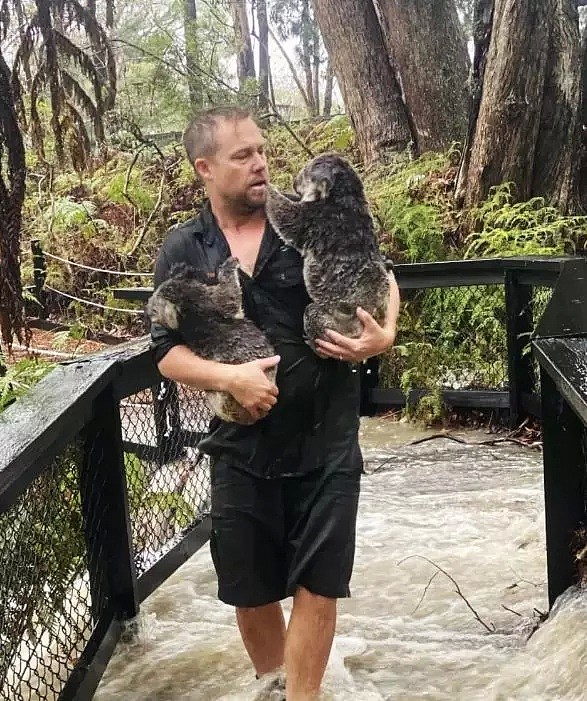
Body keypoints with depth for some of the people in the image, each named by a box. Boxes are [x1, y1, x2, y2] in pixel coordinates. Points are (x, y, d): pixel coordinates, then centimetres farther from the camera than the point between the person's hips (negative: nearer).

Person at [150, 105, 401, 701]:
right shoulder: (182, 251, -1)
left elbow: (378, 278, 10)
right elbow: (167, 353, -3)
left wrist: (385, 334, -10)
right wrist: (229, 377, -21)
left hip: (326, 441, -1)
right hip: (243, 447, 1)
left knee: (317, 584, 4)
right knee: (251, 590, 15)